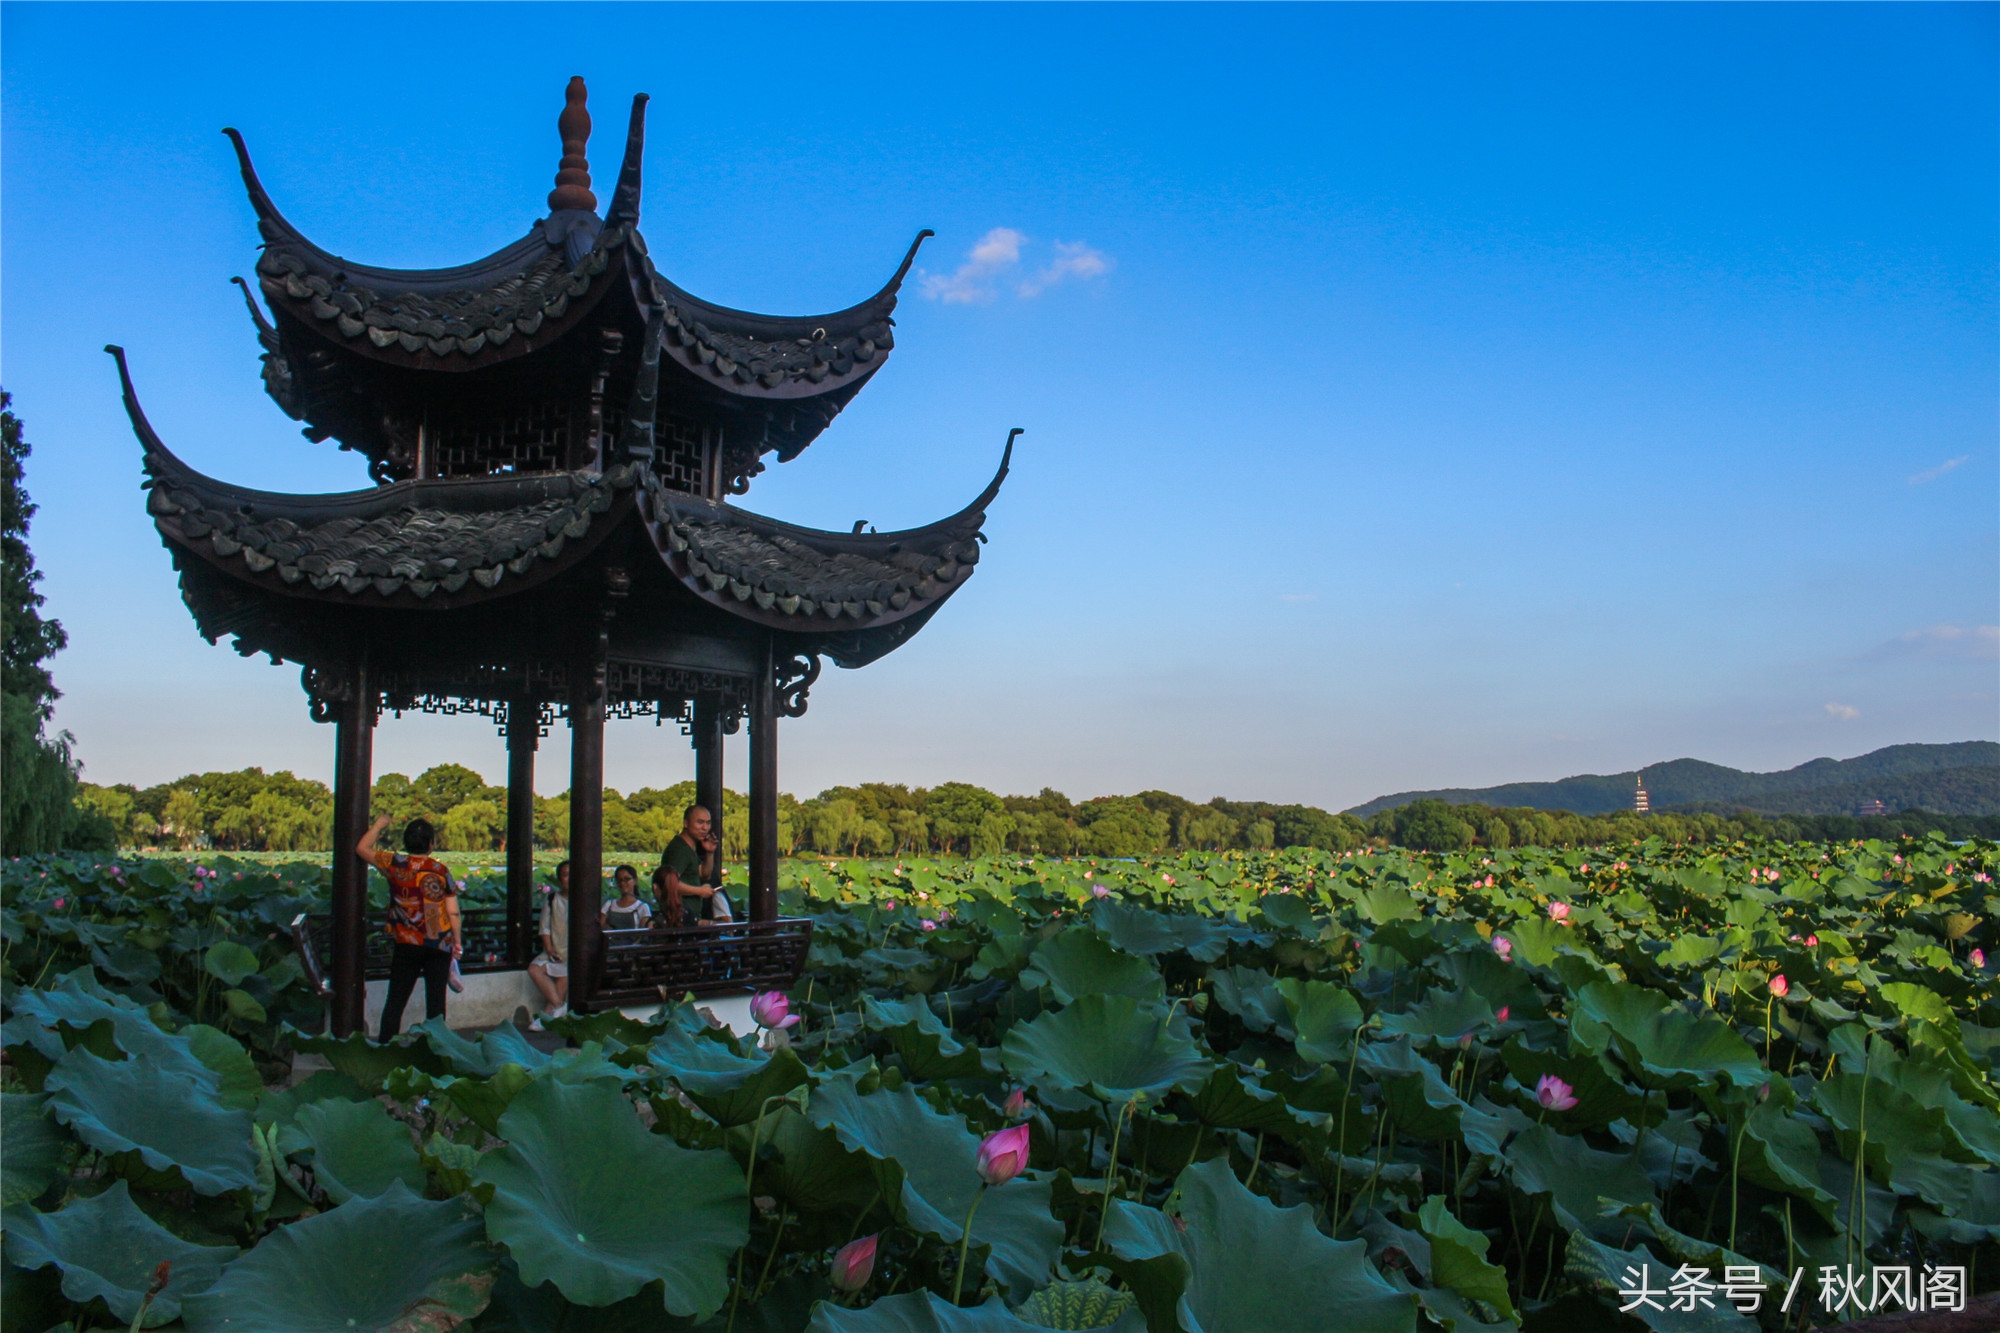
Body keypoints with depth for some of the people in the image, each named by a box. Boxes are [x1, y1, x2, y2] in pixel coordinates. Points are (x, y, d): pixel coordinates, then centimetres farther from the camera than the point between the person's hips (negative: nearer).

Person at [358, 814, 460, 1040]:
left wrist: (378, 825, 24)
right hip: (439, 945, 0)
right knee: (436, 1000, 6)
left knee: (396, 1000, 9)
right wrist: (457, 941, 8)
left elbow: (362, 848, 11)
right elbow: (453, 912, -3)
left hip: (406, 945, 0)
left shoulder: (395, 864, -5)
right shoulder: (440, 870, -5)